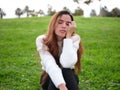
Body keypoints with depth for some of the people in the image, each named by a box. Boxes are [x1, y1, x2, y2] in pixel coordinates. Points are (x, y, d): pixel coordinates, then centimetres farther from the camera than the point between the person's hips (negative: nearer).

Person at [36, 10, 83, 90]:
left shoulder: (74, 38, -16)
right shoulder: (42, 40, -17)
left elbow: (67, 64, -34)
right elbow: (50, 65, -34)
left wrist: (69, 36, -32)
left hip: (69, 78, 1)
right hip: (50, 78, 0)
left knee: (65, 71, -34)